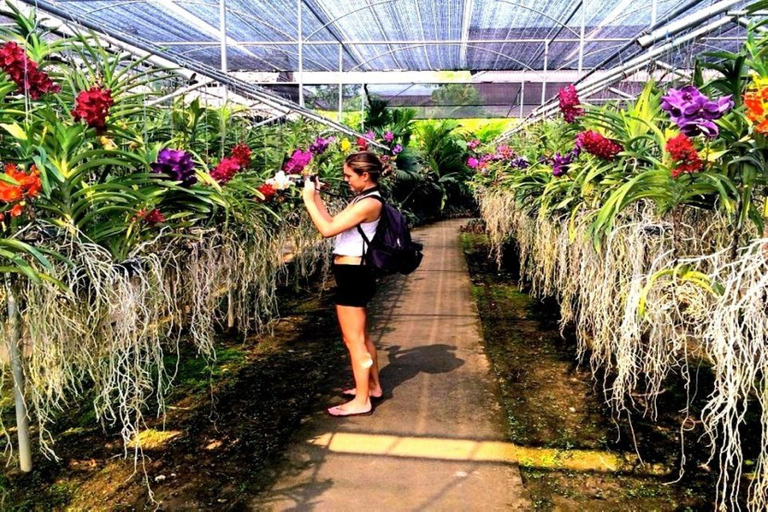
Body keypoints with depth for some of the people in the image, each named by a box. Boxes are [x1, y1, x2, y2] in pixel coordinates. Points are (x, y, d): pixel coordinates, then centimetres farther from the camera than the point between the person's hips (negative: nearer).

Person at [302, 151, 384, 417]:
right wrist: (315, 196, 9)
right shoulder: (362, 199, 13)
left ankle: (361, 401, 11)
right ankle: (372, 386, 36)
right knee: (361, 336, 21)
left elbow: (327, 229, -23)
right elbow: (334, 222, 15)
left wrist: (308, 200, -14)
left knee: (353, 340, 0)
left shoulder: (369, 203, -19)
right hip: (354, 274, 10)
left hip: (353, 275, -10)